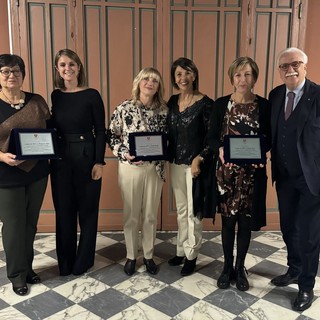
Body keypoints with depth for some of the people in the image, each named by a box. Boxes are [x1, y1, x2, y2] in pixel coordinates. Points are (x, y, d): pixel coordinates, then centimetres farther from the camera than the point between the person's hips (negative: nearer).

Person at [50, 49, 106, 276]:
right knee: (64, 210, 10)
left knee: (87, 210, 7)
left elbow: (100, 131, -5)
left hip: (86, 157, -3)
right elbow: (51, 128, 10)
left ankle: (84, 261, 24)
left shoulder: (91, 95, -5)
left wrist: (99, 162, -11)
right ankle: (65, 263, 26)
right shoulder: (55, 96, 6)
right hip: (60, 158, 3)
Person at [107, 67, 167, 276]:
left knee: (150, 215, 11)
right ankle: (131, 256, 26)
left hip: (154, 168, 2)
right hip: (130, 167, -1)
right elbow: (112, 136, 0)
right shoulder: (124, 108, -4)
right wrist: (124, 154, -15)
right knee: (131, 214, 9)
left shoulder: (163, 110, 2)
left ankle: (149, 256, 27)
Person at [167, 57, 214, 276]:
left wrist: (199, 159, -19)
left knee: (193, 211, 4)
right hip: (176, 162, 6)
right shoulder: (172, 101, 6)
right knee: (181, 209, 16)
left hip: (196, 163, -5)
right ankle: (181, 250, 29)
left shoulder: (205, 103, -11)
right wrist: (167, 157, 4)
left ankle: (191, 255, 20)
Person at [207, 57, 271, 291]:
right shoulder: (221, 104, 0)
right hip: (227, 171, 0)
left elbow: (269, 138, 3)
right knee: (228, 220, 9)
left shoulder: (264, 105, 0)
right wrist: (220, 149, -20)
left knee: (246, 221, 9)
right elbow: (212, 137, 0)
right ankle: (227, 267, 27)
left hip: (253, 172, 0)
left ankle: (240, 268, 27)